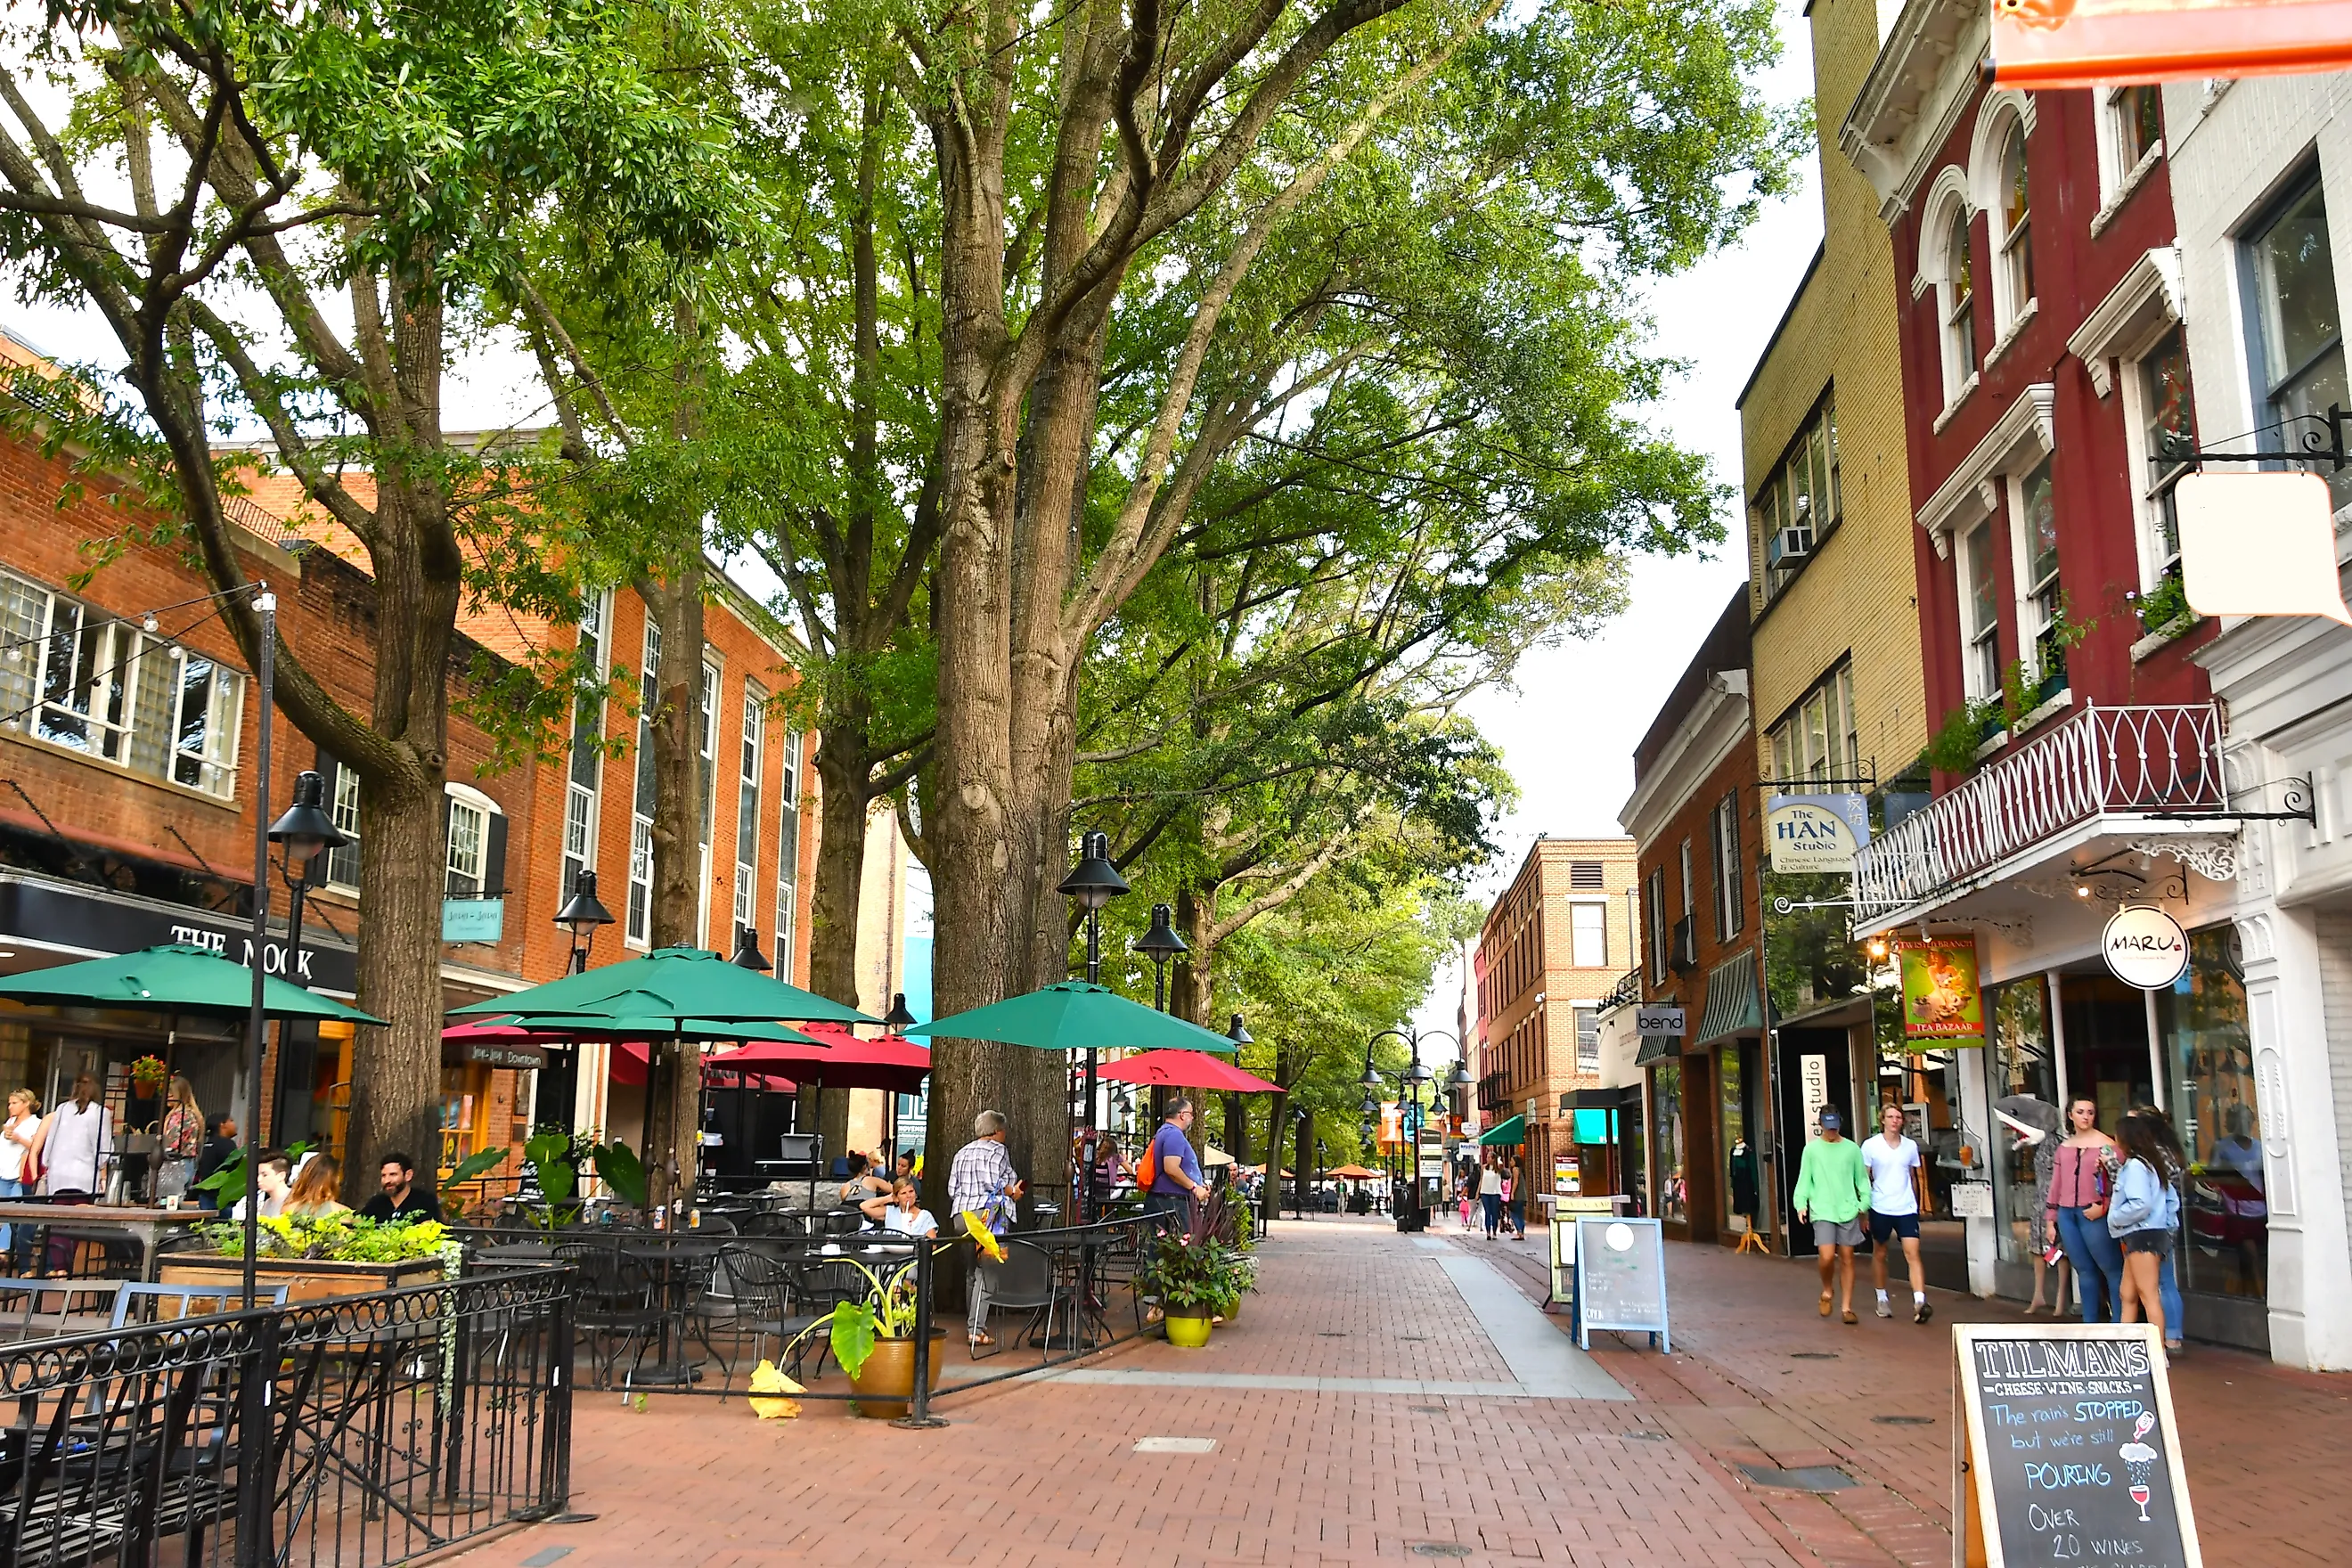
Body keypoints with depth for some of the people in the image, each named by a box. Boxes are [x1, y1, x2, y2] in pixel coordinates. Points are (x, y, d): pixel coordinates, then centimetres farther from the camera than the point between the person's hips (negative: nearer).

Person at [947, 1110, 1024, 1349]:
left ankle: (971, 1325, 21)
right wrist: (1014, 1193, -2)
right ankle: (976, 1329, -15)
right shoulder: (997, 1150, -4)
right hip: (989, 1215, -8)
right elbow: (994, 1183, -17)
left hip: (962, 1215, 8)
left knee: (972, 1271, 17)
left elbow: (952, 1189, 14)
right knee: (986, 1273, -9)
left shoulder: (962, 1153, 18)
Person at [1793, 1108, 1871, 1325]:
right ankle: (1826, 1292, 15)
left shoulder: (1852, 1149, 5)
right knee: (1827, 1257, -13)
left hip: (1848, 1211, 1)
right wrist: (1801, 1203, -9)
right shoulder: (1812, 1149, 3)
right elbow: (1804, 1179, 3)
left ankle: (1846, 1307, 13)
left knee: (1847, 1259, 4)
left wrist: (1864, 1204, -3)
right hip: (1822, 1211, -1)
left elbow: (1862, 1179, 9)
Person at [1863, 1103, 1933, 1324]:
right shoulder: (1871, 1146, -3)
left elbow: (1913, 1178, 16)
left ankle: (1919, 1301, -20)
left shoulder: (1911, 1146, 6)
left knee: (1913, 1253, -12)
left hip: (1906, 1209, 1)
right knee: (1879, 1254, 11)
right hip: (1880, 1208, -1)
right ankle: (1882, 1299, 25)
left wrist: (1915, 1204, 16)